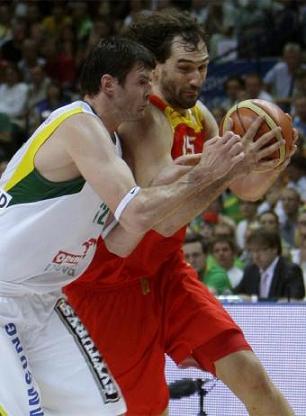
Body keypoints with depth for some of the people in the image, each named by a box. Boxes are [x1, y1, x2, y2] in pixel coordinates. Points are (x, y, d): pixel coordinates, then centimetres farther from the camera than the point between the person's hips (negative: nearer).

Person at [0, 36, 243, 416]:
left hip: (41, 300, 10)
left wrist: (172, 182, -3)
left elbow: (119, 242, 7)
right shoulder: (80, 125, -19)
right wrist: (200, 175, -19)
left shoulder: (108, 141, 11)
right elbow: (137, 215, -30)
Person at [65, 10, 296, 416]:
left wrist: (269, 166, -13)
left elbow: (247, 189, 10)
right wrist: (229, 166, -40)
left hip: (164, 271, 7)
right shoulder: (144, 119, -23)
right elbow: (166, 217, -33)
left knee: (248, 373, -6)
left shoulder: (196, 115, 3)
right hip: (110, 282, -7)